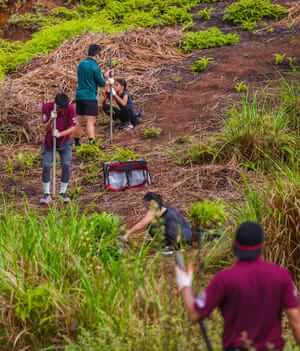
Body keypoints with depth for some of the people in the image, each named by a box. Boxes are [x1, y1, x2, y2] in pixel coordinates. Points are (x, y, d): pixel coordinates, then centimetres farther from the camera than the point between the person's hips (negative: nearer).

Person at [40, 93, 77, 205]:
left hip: (65, 142, 0)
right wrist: (51, 120, -40)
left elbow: (73, 127, -17)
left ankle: (63, 192, 9)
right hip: (49, 141, 0)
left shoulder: (70, 108, -19)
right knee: (46, 165, -8)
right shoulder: (47, 107, -19)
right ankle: (47, 194, 3)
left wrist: (60, 134, -32)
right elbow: (46, 129, -19)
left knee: (66, 165, -7)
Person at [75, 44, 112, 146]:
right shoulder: (95, 66, -13)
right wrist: (108, 81, 14)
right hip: (90, 97, -7)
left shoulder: (81, 64, 10)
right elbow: (101, 83, -6)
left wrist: (104, 75, 25)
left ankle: (77, 143, 22)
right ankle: (92, 143, -14)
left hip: (79, 96, 7)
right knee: (91, 121, -9)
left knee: (80, 120, 15)